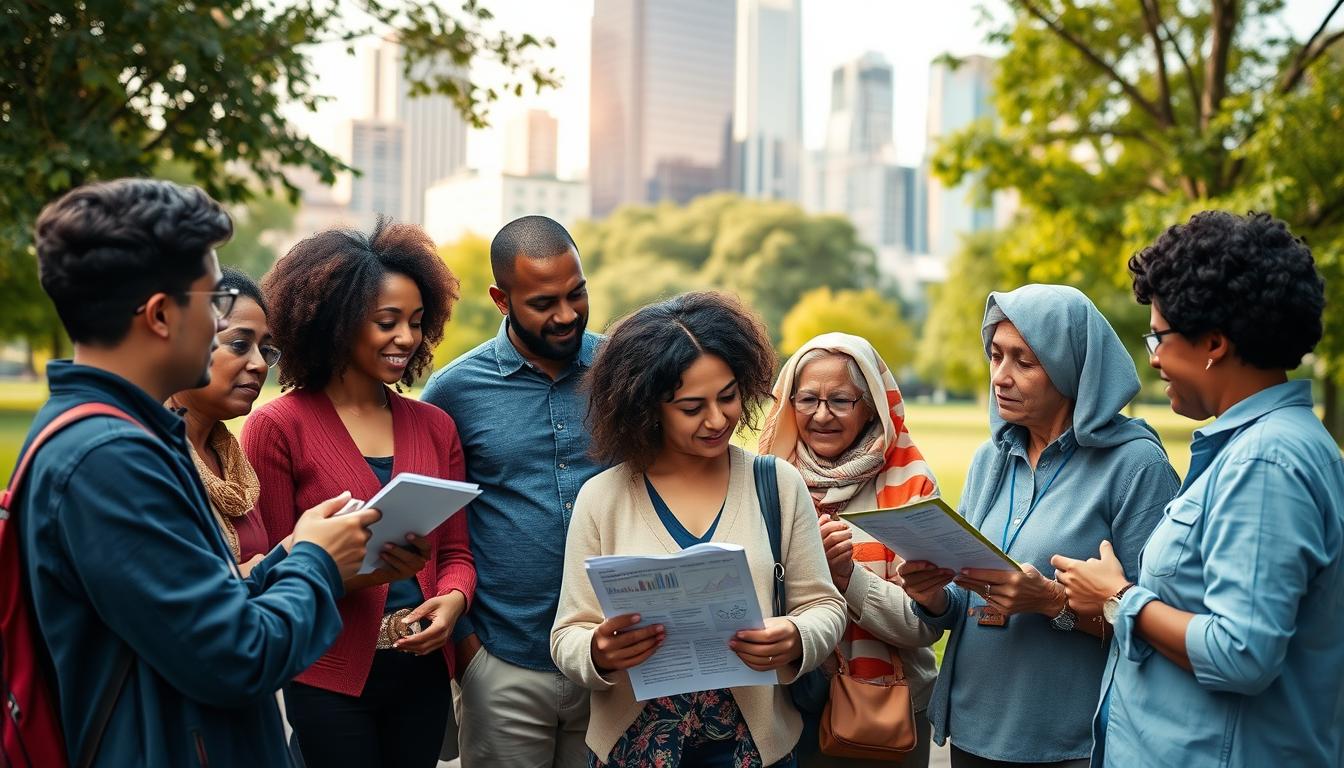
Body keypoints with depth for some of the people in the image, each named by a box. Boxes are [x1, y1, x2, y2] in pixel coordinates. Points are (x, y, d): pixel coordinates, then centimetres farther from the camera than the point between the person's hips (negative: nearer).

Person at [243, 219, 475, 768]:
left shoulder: (435, 426, 6)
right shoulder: (278, 426, -7)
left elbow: (455, 551, 9)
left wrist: (453, 599, -12)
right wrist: (356, 572, -23)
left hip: (423, 675, 5)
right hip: (330, 680, -4)